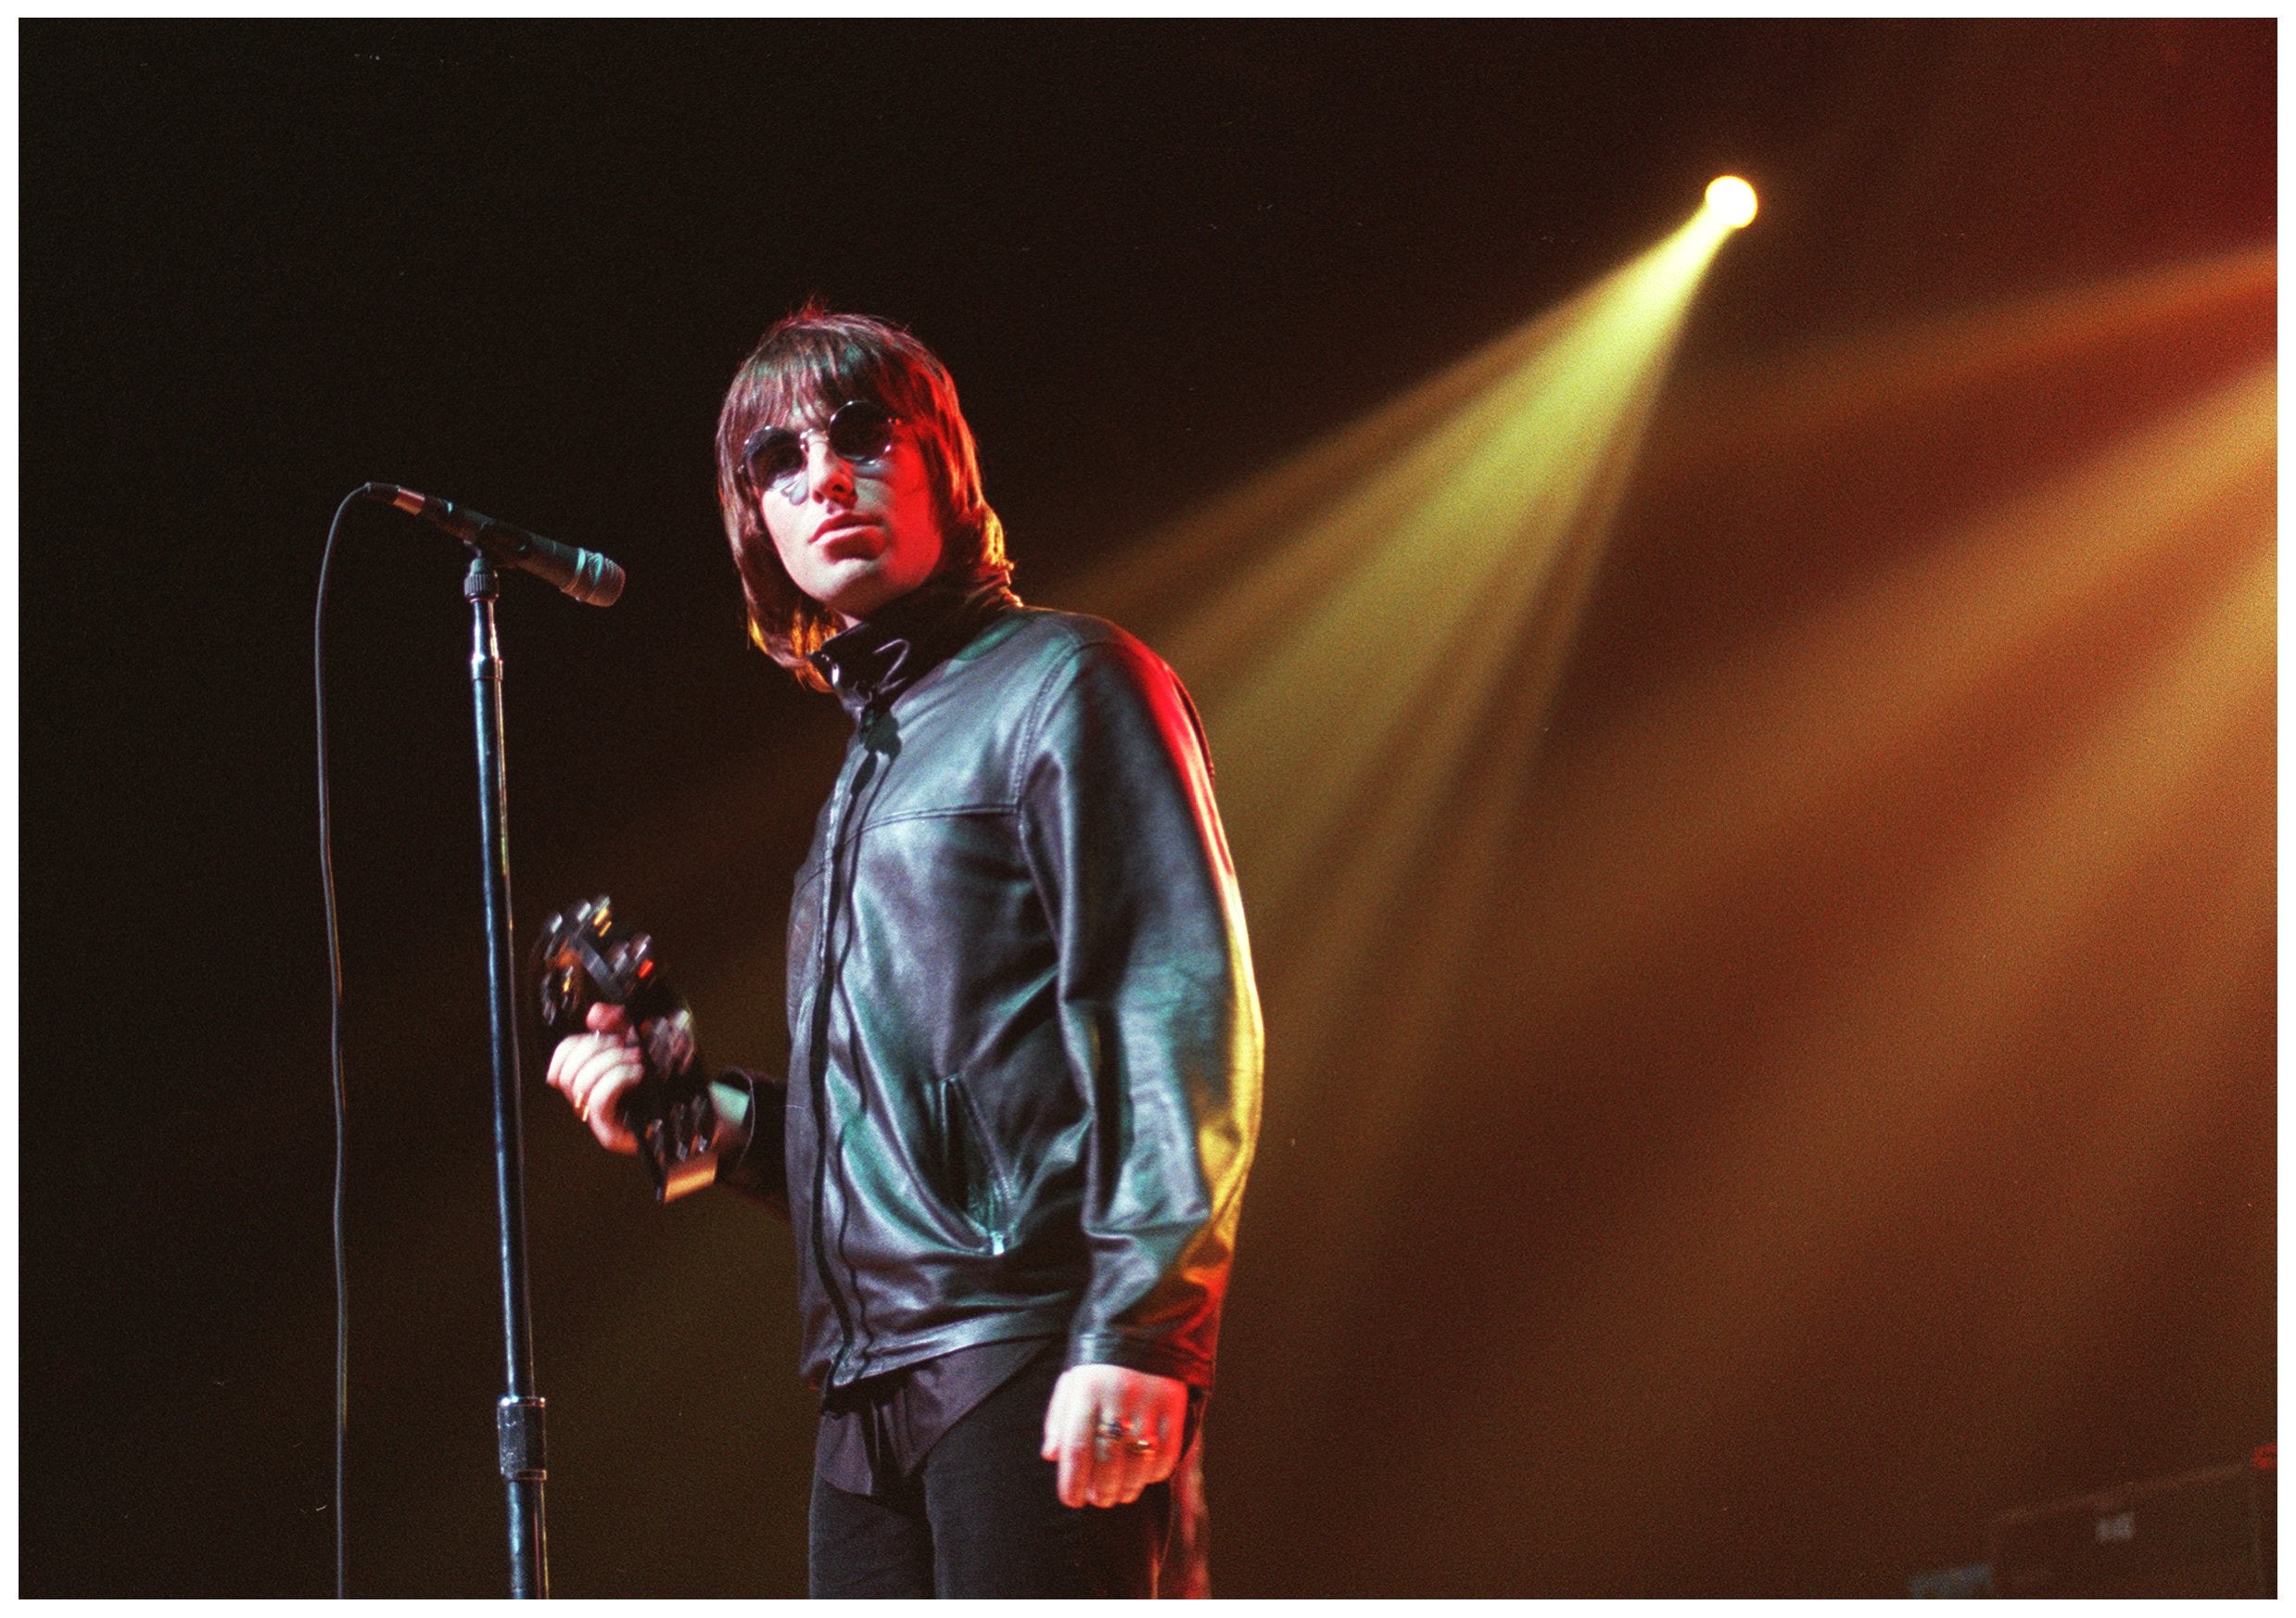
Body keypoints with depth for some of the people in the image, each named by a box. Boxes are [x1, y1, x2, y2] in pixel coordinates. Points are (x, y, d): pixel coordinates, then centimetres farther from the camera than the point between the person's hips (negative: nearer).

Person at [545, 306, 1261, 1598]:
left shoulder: (1061, 684, 1)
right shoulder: (872, 764, 26)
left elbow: (1184, 1009, -11)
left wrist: (1134, 1331, -21)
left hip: (1033, 1355, -8)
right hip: (877, 1393, 8)